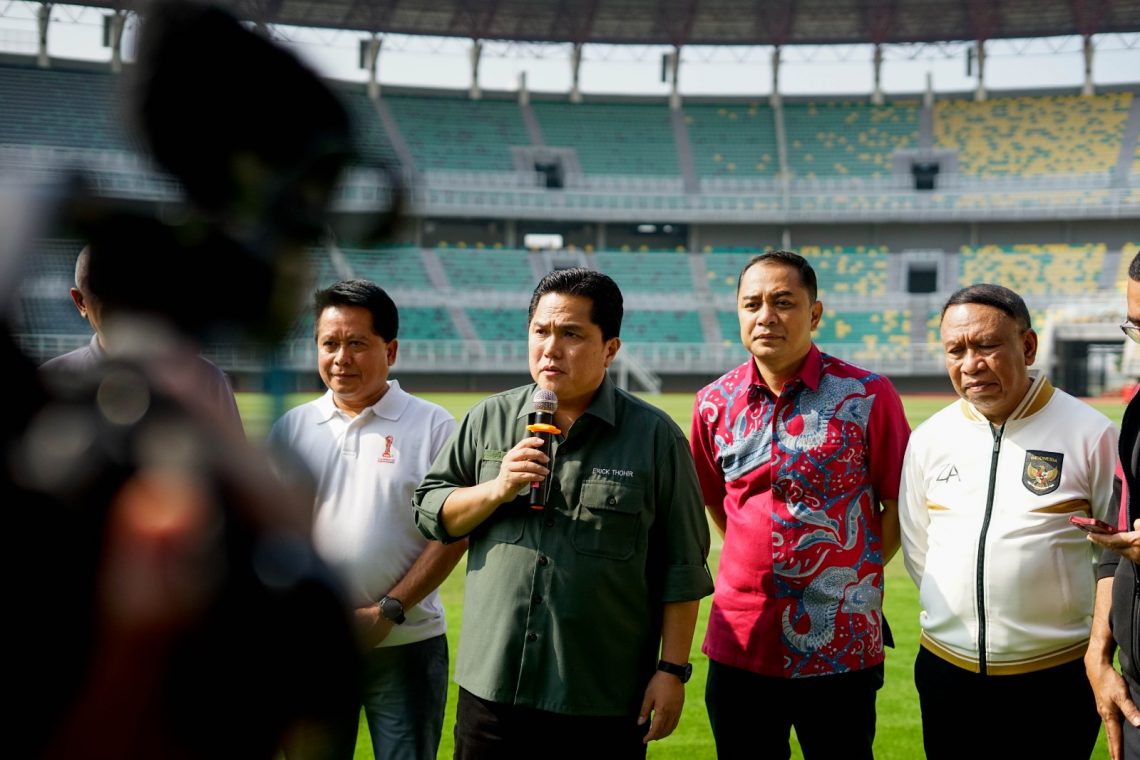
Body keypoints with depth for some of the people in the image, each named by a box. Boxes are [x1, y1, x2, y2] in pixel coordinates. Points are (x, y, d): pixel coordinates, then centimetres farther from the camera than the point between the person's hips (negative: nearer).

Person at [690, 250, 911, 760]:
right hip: (740, 642, 3)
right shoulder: (715, 404, 3)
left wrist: (857, 581, -1)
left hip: (840, 649, -3)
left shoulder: (867, 396, -6)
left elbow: (897, 504, 1)